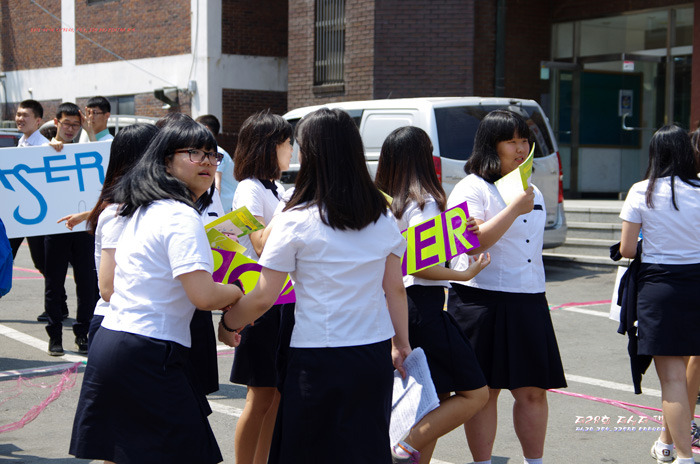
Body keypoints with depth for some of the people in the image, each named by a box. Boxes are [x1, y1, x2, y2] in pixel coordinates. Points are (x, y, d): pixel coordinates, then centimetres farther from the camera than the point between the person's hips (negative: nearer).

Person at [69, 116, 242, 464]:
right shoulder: (182, 217, -13)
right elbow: (204, 296, -22)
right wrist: (236, 292, 0)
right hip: (148, 355, -10)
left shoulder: (142, 210, 17)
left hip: (108, 342, 10)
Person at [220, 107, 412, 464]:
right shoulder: (382, 218, 3)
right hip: (375, 355, 5)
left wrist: (228, 322, 8)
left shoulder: (295, 222, -11)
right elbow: (395, 290, 9)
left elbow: (264, 298, -9)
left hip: (318, 360, -4)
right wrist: (402, 344, 20)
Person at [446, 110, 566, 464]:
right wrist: (514, 209, -21)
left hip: (528, 302, 6)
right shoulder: (471, 188, -6)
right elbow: (471, 242, -19)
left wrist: (537, 296, 16)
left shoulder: (533, 192, 17)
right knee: (483, 391, 1)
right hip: (481, 300, -6)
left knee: (533, 391, 6)